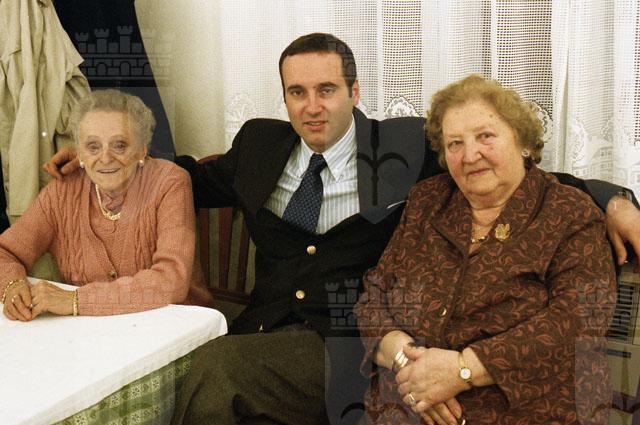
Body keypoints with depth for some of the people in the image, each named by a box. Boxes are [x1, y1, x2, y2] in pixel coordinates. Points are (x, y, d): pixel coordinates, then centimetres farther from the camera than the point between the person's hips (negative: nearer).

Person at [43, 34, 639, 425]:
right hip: (267, 337, 4)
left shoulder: (406, 145, 4)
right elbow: (202, 178, 32)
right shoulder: (261, 143, 15)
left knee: (213, 367, -27)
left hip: (351, 348, -4)